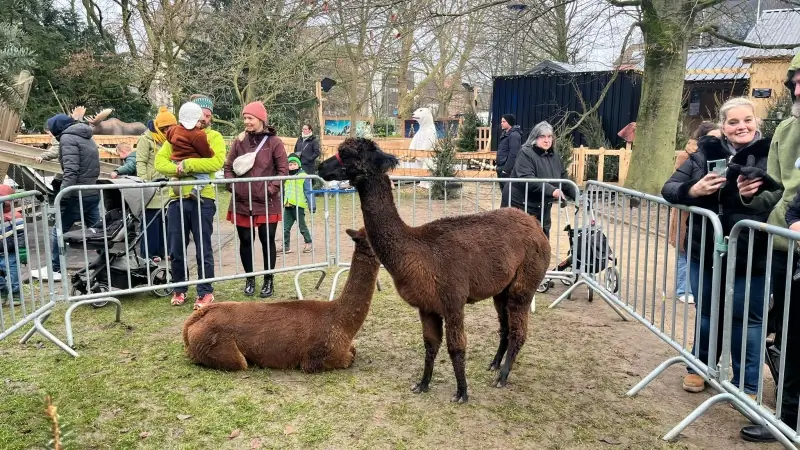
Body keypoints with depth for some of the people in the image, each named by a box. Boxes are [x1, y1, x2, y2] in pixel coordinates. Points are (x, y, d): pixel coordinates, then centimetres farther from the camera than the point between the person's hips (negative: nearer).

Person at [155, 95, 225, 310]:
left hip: (202, 199, -3)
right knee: (175, 250, 10)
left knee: (203, 250, 3)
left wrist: (186, 164, -14)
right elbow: (160, 161, 4)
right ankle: (179, 289, 26)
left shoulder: (214, 137, 3)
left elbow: (216, 162, -15)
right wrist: (177, 169, -15)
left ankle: (206, 292, 14)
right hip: (177, 199, 4)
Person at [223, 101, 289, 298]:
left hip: (267, 203, -2)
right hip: (242, 202, 3)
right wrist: (233, 186, -3)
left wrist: (272, 189, -11)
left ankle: (268, 280, 19)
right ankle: (250, 279, 25)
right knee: (245, 240, 9)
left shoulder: (274, 141, -2)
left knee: (267, 240, 5)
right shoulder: (239, 140, 5)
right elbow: (228, 167, 10)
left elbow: (283, 170, -2)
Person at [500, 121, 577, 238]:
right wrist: (551, 190, -35)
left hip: (542, 211, 8)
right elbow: (526, 179, -28)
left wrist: (579, 198, 0)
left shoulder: (555, 158, 10)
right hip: (518, 207, -8)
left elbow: (565, 180, 14)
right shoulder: (526, 154, -14)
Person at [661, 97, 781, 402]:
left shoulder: (771, 155, -5)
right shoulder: (705, 153, 2)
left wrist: (755, 195, -27)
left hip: (750, 258, -2)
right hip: (705, 253, 3)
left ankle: (747, 385, 25)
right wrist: (692, 190, -20)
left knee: (746, 319, 9)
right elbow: (668, 189, 0)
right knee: (706, 314, 18)